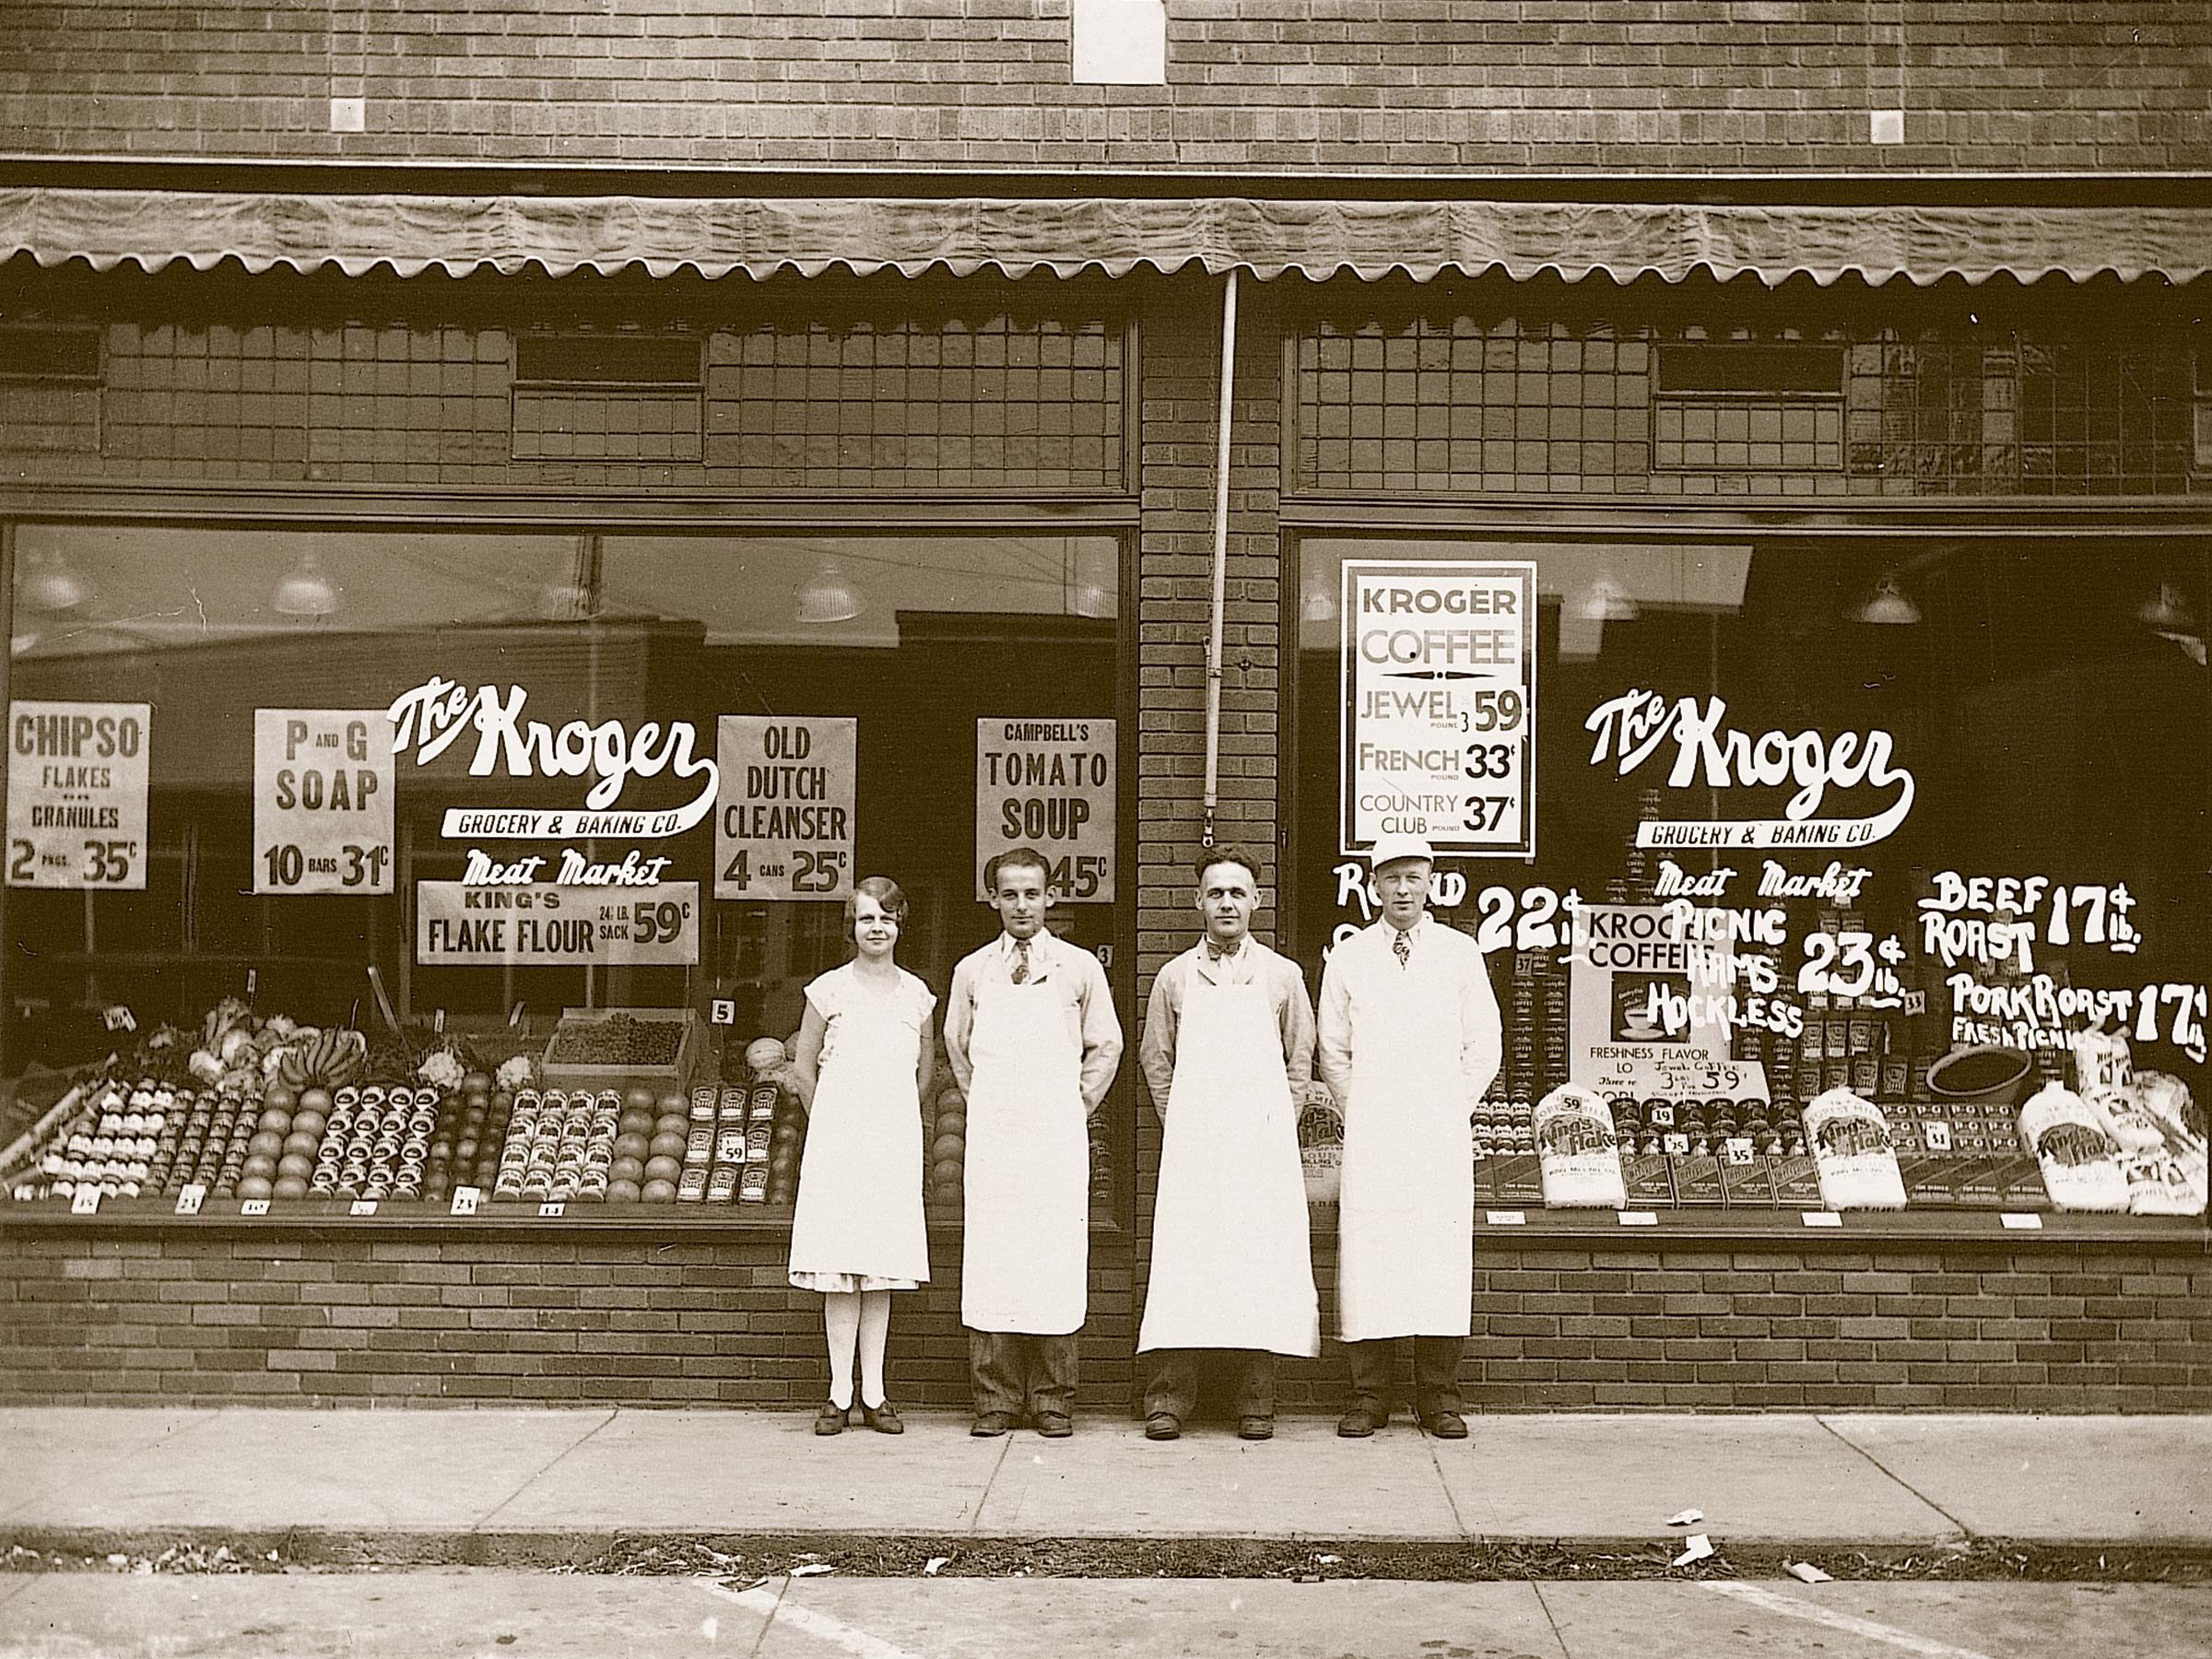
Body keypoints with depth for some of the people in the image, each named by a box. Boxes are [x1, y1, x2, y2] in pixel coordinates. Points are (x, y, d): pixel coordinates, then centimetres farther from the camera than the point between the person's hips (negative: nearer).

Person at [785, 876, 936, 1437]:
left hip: (895, 1143, 2)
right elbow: (803, 1069, 7)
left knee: (882, 1268, 4)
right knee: (838, 1269, -2)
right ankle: (840, 1394, 4)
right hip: (836, 1140, -2)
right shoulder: (830, 990, 0)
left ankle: (874, 1394, 9)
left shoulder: (916, 995, 7)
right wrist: (832, 1125, 10)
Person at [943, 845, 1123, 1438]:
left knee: (1056, 1260, -3)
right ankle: (996, 1399, 5)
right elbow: (956, 1045, 22)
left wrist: (1077, 1108, 8)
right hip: (992, 1138, 1)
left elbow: (1107, 1046, 13)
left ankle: (1053, 1401, 4)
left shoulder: (1080, 968, 5)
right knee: (990, 1260, -1)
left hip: (1057, 1136, -1)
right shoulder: (972, 971, 9)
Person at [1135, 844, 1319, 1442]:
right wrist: (1181, 1124, 8)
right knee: (1181, 1262, -5)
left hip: (1263, 1146, 0)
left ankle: (1256, 1399, 5)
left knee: (1262, 1263, -2)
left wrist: (1271, 1124, 8)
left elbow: (1301, 1060, 12)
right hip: (1192, 1146, 0)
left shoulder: (1282, 976, 6)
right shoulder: (1175, 977, 7)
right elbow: (1154, 1057, 14)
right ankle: (1169, 1396, 0)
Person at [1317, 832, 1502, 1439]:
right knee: (1367, 1255, -4)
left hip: (1442, 1134, 0)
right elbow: (1332, 1051, 13)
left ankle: (1439, 1398, 6)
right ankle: (1368, 1396, 3)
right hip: (1370, 1135, 0)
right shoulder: (1348, 958, 8)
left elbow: (1485, 1047, 10)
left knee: (1442, 1255, -2)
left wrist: (1451, 1111, 6)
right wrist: (1362, 1115, 7)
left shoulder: (1460, 953, 7)